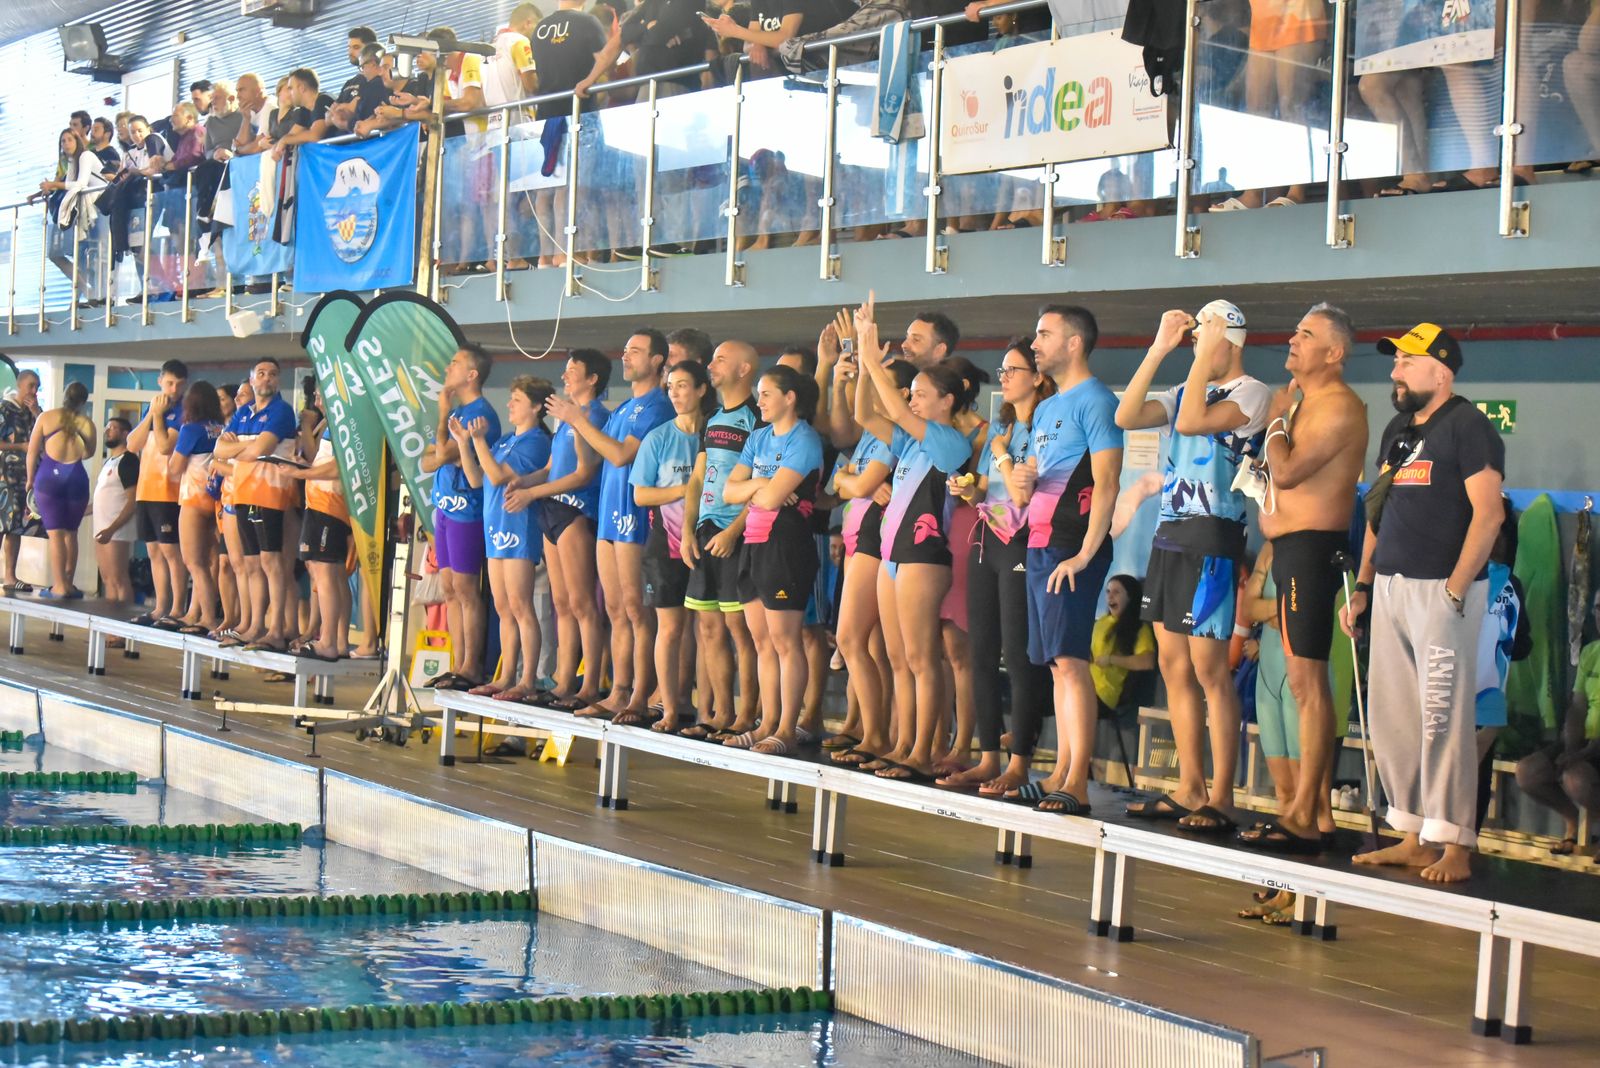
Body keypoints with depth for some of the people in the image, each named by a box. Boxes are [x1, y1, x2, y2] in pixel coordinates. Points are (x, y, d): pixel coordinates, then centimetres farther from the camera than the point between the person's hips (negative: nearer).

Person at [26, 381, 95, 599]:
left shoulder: (46, 417, 0)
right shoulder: (87, 423, 1)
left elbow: (32, 451, 2)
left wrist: (30, 478, 13)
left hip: (49, 477, -1)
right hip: (77, 479, 2)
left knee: (55, 533, -4)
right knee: (70, 533, 13)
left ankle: (59, 586, -9)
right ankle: (68, 584, 12)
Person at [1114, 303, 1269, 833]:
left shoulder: (1252, 393, -5)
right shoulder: (1186, 390, 18)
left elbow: (1190, 421, -20)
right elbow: (1126, 416, 4)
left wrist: (1203, 357, -12)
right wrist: (1158, 350, 2)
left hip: (1212, 538, -8)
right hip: (1169, 535, 8)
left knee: (1208, 669, -9)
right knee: (1174, 666, 8)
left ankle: (1220, 799, -5)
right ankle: (1189, 791, 14)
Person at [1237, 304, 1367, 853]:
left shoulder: (1338, 406, -13)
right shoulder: (1300, 397, 19)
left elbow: (1287, 471, -22)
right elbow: (1276, 472, 20)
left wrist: (1276, 421, -8)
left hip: (1311, 546, -11)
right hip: (1290, 545, 11)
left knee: (1305, 679, -11)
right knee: (1308, 682, 11)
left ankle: (1302, 815, -11)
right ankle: (1319, 809, 16)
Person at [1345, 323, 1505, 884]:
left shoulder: (1467, 426, -7)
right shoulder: (1397, 430, 18)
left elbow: (1488, 513, -14)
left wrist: (1454, 591, -18)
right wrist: (1364, 585, 15)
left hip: (1442, 589, -8)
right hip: (1391, 586, 8)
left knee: (1443, 719, -8)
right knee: (1390, 716, 9)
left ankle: (1453, 847, -3)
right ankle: (1413, 837, 17)